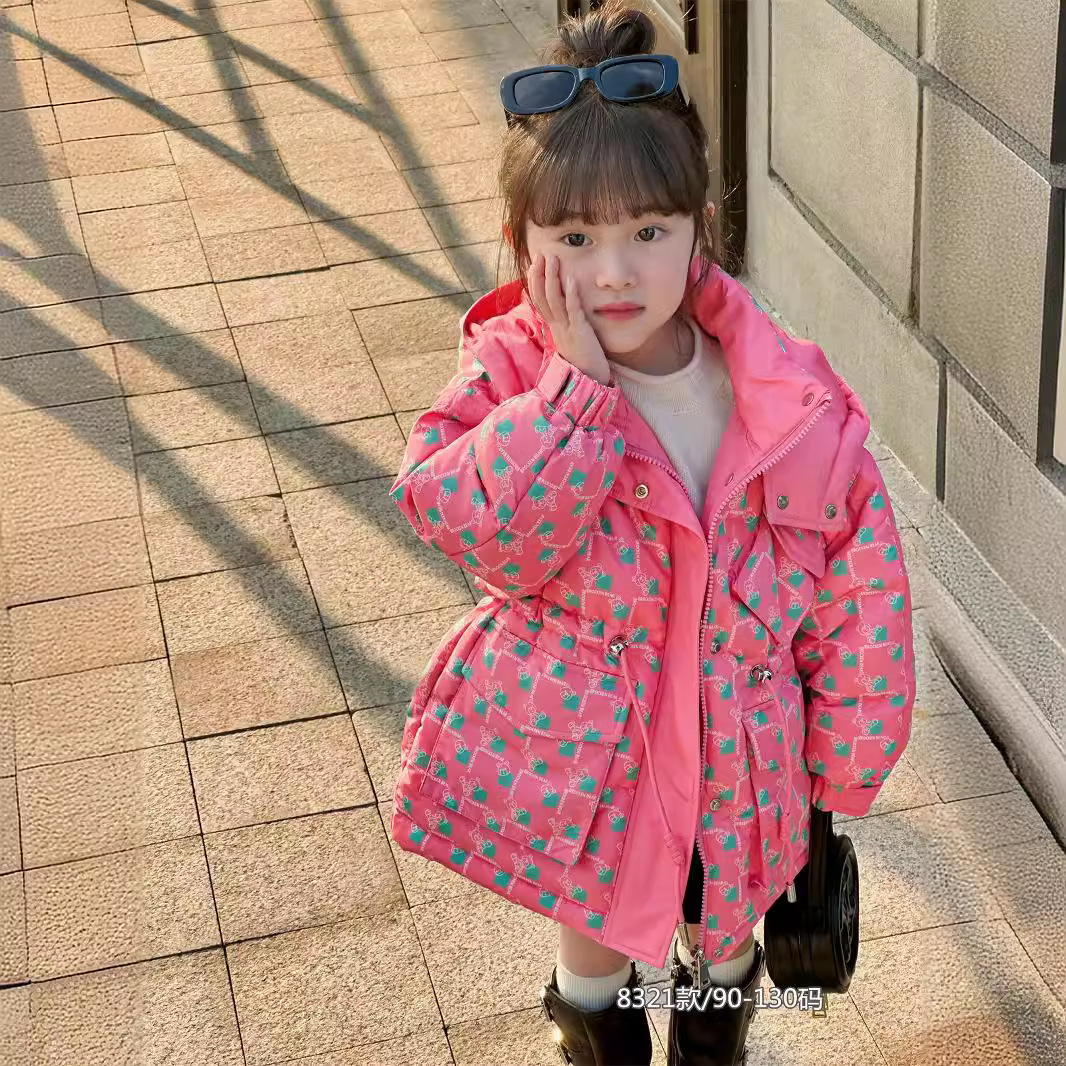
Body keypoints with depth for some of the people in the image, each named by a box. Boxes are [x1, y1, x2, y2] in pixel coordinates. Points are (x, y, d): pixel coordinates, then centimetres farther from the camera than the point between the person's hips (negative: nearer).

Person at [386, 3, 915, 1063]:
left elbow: (860, 582, -7)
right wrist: (576, 378, -34)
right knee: (595, 938, 22)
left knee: (723, 935, 27)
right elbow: (478, 527, -34)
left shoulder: (791, 398, -16)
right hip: (574, 753, -1)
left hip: (737, 759, 2)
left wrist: (845, 764, 0)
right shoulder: (512, 377, -16)